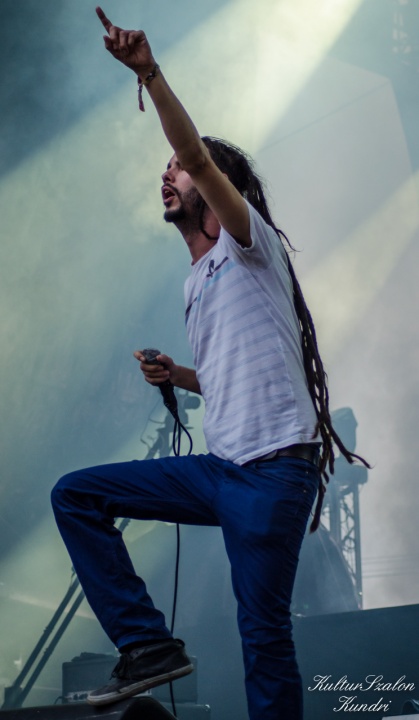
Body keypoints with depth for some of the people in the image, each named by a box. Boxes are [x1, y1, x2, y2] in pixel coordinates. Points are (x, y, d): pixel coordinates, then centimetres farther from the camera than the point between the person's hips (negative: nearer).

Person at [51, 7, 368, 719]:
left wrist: (149, 72, -22)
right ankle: (147, 645, -4)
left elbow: (198, 157, -17)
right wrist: (178, 376, 13)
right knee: (74, 494, 1)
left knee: (263, 633, -9)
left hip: (274, 468, -8)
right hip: (219, 468, 8)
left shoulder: (249, 242, 1)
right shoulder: (197, 282, 23)